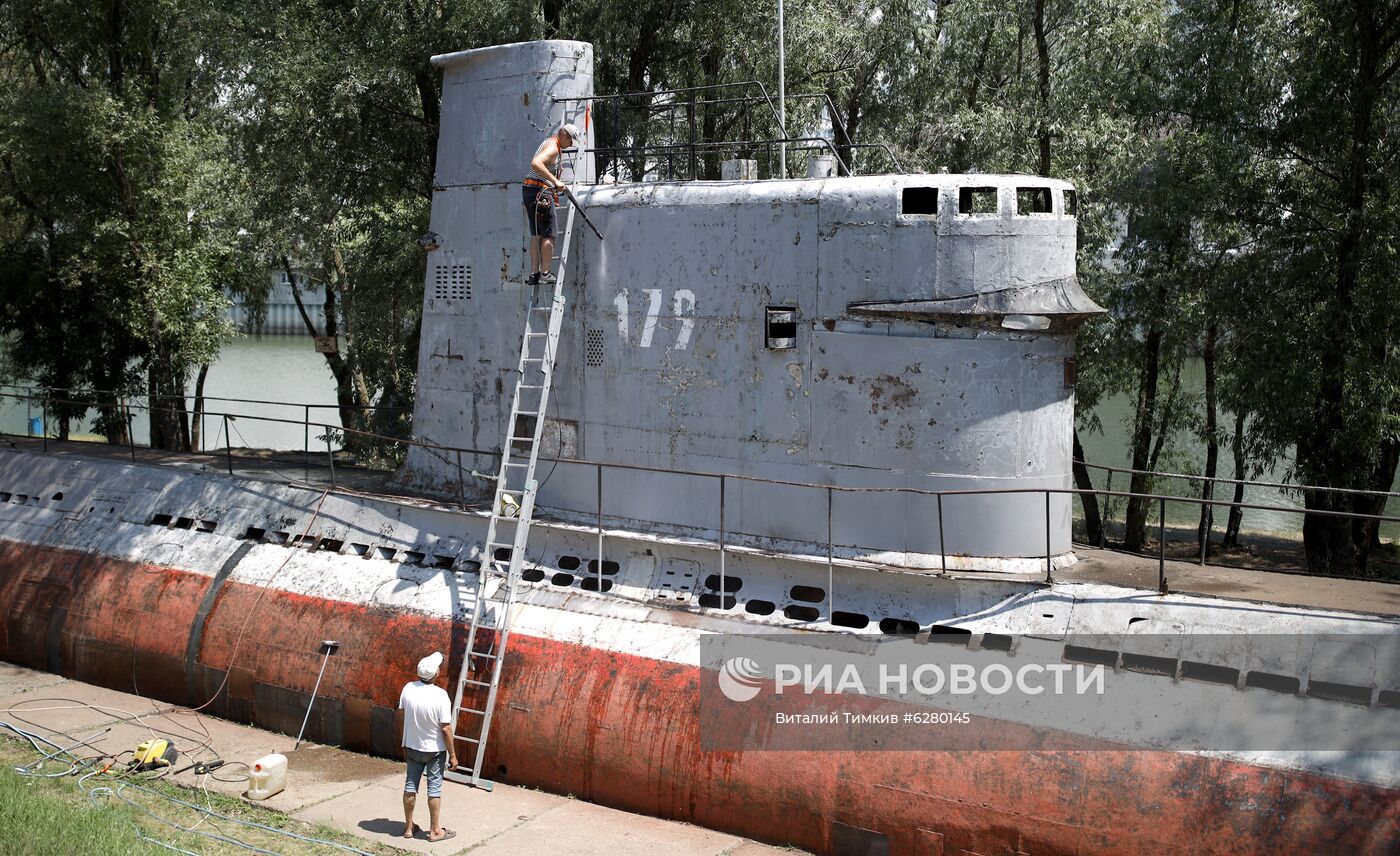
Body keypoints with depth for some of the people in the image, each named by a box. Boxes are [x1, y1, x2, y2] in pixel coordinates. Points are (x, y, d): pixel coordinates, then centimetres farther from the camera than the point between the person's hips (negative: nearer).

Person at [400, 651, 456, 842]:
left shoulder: (408, 689, -10)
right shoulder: (440, 695, -24)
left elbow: (403, 716, 2)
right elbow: (446, 729, -20)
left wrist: (405, 746, 15)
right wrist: (452, 755, -9)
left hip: (412, 747, 4)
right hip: (435, 750, -4)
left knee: (410, 785, 14)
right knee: (434, 788, 6)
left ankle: (408, 827, 24)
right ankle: (435, 831, 15)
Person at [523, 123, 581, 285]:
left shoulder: (549, 142, 20)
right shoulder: (552, 148, -13)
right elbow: (535, 163, -32)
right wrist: (555, 181, -33)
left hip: (530, 192, 10)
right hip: (541, 192, -10)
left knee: (536, 234, 10)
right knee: (548, 234, -6)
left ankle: (534, 274, 8)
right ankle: (545, 274, -8)